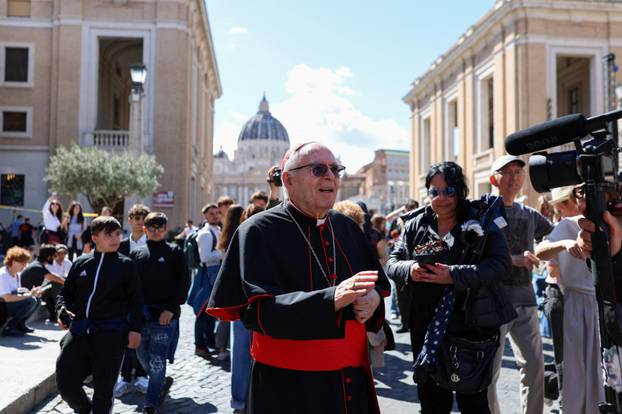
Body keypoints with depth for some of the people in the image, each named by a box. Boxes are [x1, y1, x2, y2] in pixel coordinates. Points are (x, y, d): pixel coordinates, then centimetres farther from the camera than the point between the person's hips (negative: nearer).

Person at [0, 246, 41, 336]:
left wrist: (33, 293, -10)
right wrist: (29, 295, -24)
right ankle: (8, 328, -14)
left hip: (11, 304, 9)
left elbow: (18, 292, 8)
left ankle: (20, 325, 6)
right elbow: (7, 298, -28)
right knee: (30, 301, -25)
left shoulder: (16, 274, 7)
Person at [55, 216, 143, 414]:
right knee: (65, 381, 2)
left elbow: (136, 300, 3)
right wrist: (62, 310, -2)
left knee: (103, 386, 3)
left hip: (111, 332, -3)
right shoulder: (81, 263, 10)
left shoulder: (126, 265, 3)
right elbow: (66, 292, 17)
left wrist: (135, 329, -5)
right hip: (80, 329, 3)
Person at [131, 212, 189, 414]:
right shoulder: (136, 254, 10)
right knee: (143, 356, 14)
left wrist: (171, 308, -12)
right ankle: (162, 382, 39)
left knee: (157, 360, -3)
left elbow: (184, 282, -4)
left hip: (165, 315, -4)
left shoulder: (174, 252, 0)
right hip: (140, 314, 4)